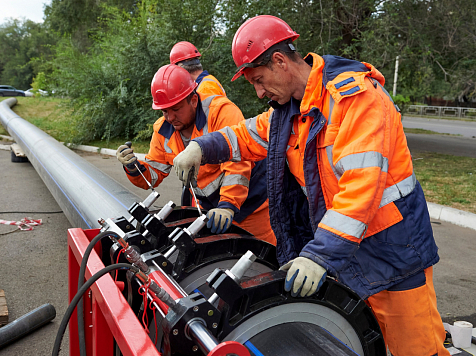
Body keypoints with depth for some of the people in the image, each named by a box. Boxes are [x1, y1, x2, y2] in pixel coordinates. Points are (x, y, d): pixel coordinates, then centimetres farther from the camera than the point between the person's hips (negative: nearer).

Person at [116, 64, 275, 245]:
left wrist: (227, 205, -39)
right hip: (208, 206, 6)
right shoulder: (163, 129, -1)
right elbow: (153, 174, 4)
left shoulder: (222, 111, -23)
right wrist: (133, 168, -18)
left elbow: (237, 163, -31)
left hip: (249, 200, -5)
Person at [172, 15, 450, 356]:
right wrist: (201, 147, -1)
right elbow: (247, 136, 18)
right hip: (340, 248, 8)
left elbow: (361, 183, -29)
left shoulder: (353, 95, -21)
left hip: (391, 251, -8)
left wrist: (320, 254, -33)